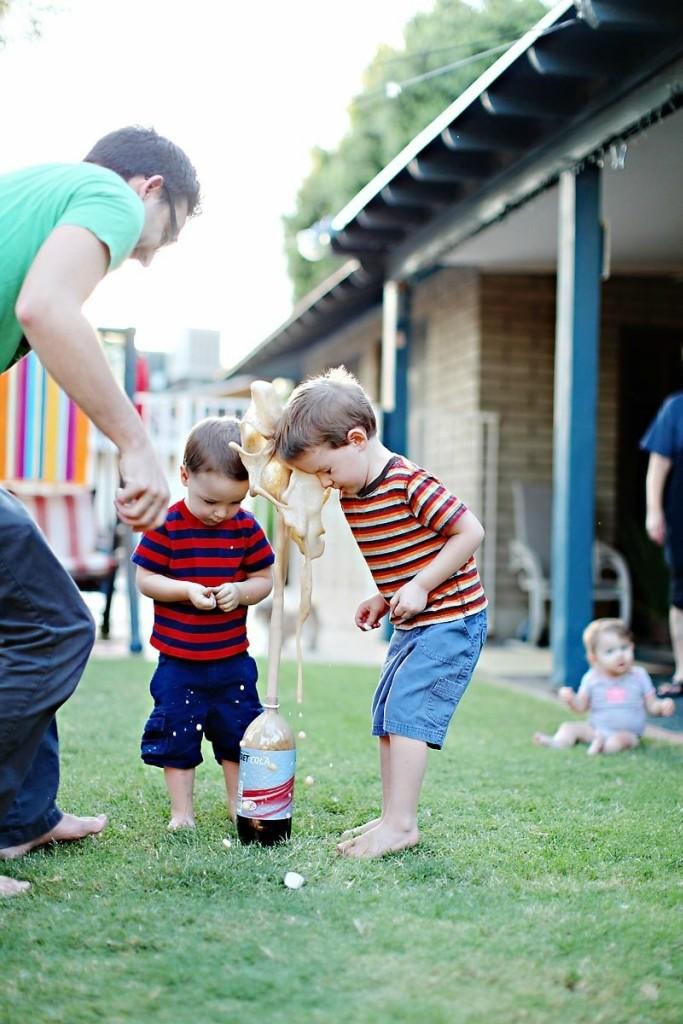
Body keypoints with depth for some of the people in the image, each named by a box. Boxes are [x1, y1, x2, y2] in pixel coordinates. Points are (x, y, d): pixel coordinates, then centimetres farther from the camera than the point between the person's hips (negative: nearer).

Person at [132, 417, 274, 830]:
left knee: (238, 733, 11)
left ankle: (238, 804, 27)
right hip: (178, 660, -2)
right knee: (176, 735, 5)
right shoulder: (167, 526, -11)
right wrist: (187, 590, -24)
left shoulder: (247, 527, -3)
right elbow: (145, 579, -9)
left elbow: (264, 580, 2)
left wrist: (239, 591, -19)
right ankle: (182, 811, 19)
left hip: (233, 660, 2)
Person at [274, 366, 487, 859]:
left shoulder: (410, 483, -22)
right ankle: (393, 817, 19)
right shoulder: (351, 495, 5)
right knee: (388, 715, 11)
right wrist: (383, 598, 4)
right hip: (414, 624, 10)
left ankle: (400, 823, -10)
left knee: (407, 709, -14)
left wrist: (419, 587, -21)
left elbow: (471, 531, -21)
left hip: (453, 619, -10)